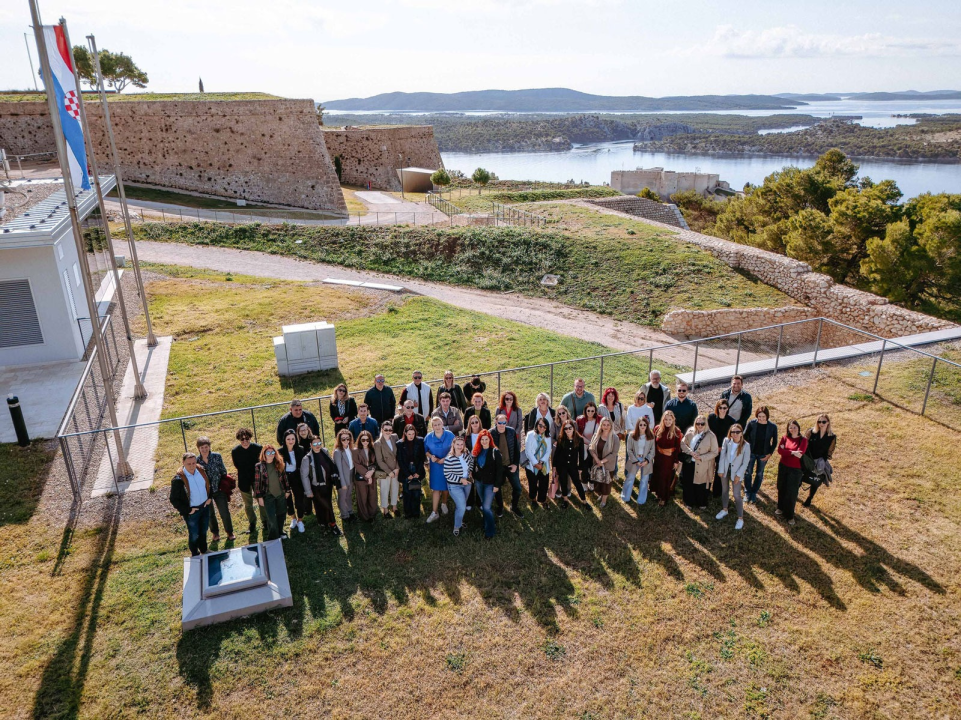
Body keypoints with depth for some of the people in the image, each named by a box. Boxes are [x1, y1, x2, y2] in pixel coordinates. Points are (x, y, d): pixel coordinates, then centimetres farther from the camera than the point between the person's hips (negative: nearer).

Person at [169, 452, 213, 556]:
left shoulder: (201, 470, -8)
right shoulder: (178, 480, -24)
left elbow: (208, 485, 12)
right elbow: (174, 500, -17)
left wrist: (209, 498, 3)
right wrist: (188, 510, -16)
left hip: (205, 507, 5)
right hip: (192, 511, -5)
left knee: (203, 531, 24)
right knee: (194, 534, 12)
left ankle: (204, 550, 46)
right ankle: (195, 554, 36)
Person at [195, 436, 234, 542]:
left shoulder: (217, 456, -11)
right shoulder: (196, 461, -11)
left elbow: (223, 472, -2)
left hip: (218, 490, -1)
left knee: (225, 512, 5)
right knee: (210, 514, 18)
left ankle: (230, 533, 26)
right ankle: (215, 533, 39)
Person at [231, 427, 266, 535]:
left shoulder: (257, 448, -16)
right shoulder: (235, 451, -13)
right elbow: (237, 466, -3)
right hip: (244, 481, 1)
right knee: (248, 504, 15)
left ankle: (265, 521, 31)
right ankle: (252, 524, 33)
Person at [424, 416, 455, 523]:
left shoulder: (450, 435, -11)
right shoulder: (428, 437, -5)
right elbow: (426, 450, 6)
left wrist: (445, 459, -16)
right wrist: (430, 456, -15)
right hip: (435, 465, 0)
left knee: (446, 486, 15)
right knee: (436, 488, -2)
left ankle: (444, 504, 42)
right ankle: (434, 512, 4)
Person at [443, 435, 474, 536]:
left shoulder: (466, 454, -8)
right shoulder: (449, 459, -26)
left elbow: (471, 462, 13)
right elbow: (447, 474, -22)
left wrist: (470, 472, 0)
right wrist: (461, 480, -24)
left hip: (467, 483, 6)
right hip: (455, 486, -6)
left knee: (462, 505, 22)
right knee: (461, 507, -9)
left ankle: (459, 521, 47)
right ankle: (457, 527, 16)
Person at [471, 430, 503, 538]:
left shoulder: (495, 452, -14)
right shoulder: (476, 451, 2)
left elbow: (499, 469, -14)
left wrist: (497, 485, -15)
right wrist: (474, 477, 10)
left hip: (490, 483, -5)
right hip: (479, 482, 6)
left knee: (486, 507, -10)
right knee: (484, 505, 18)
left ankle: (490, 530, 7)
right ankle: (486, 525, 35)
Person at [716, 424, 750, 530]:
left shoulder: (746, 446, -18)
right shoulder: (726, 441, -12)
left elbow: (745, 463, -12)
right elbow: (722, 456, -6)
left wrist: (738, 475, -13)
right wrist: (720, 470, -5)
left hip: (736, 472, -3)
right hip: (725, 469, 3)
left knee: (737, 495, -1)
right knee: (724, 490, 20)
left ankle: (740, 518, 11)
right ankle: (724, 510, 42)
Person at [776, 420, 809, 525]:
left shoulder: (803, 440, -9)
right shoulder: (785, 437, 1)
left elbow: (800, 454, -21)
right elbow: (779, 450, -11)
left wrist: (785, 450, -16)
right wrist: (792, 452, -22)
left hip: (795, 469, -3)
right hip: (783, 467, 3)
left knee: (792, 493, 0)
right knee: (781, 489, 16)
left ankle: (790, 516, 13)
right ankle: (781, 508, 38)